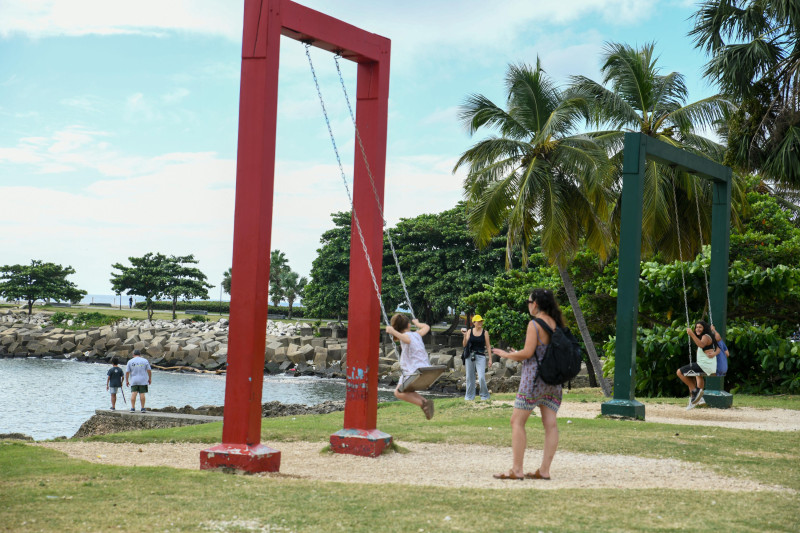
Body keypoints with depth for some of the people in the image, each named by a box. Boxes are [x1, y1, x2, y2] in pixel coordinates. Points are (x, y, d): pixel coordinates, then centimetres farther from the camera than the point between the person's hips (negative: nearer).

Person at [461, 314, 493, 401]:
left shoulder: (485, 332, 0)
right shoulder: (470, 331, 4)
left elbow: (488, 346, 2)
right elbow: (464, 344, 2)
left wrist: (490, 359, -2)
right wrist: (465, 335, -14)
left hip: (480, 356, -2)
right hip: (470, 356, 2)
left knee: (481, 377, -12)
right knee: (469, 377, 8)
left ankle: (484, 396, 5)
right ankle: (469, 396, 19)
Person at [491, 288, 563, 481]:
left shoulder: (535, 324, -12)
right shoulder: (556, 323, 10)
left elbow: (528, 353, -17)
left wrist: (507, 355, 0)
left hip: (534, 376, -8)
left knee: (517, 421, -1)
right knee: (550, 423, 4)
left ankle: (516, 469, -5)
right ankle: (544, 470, 4)